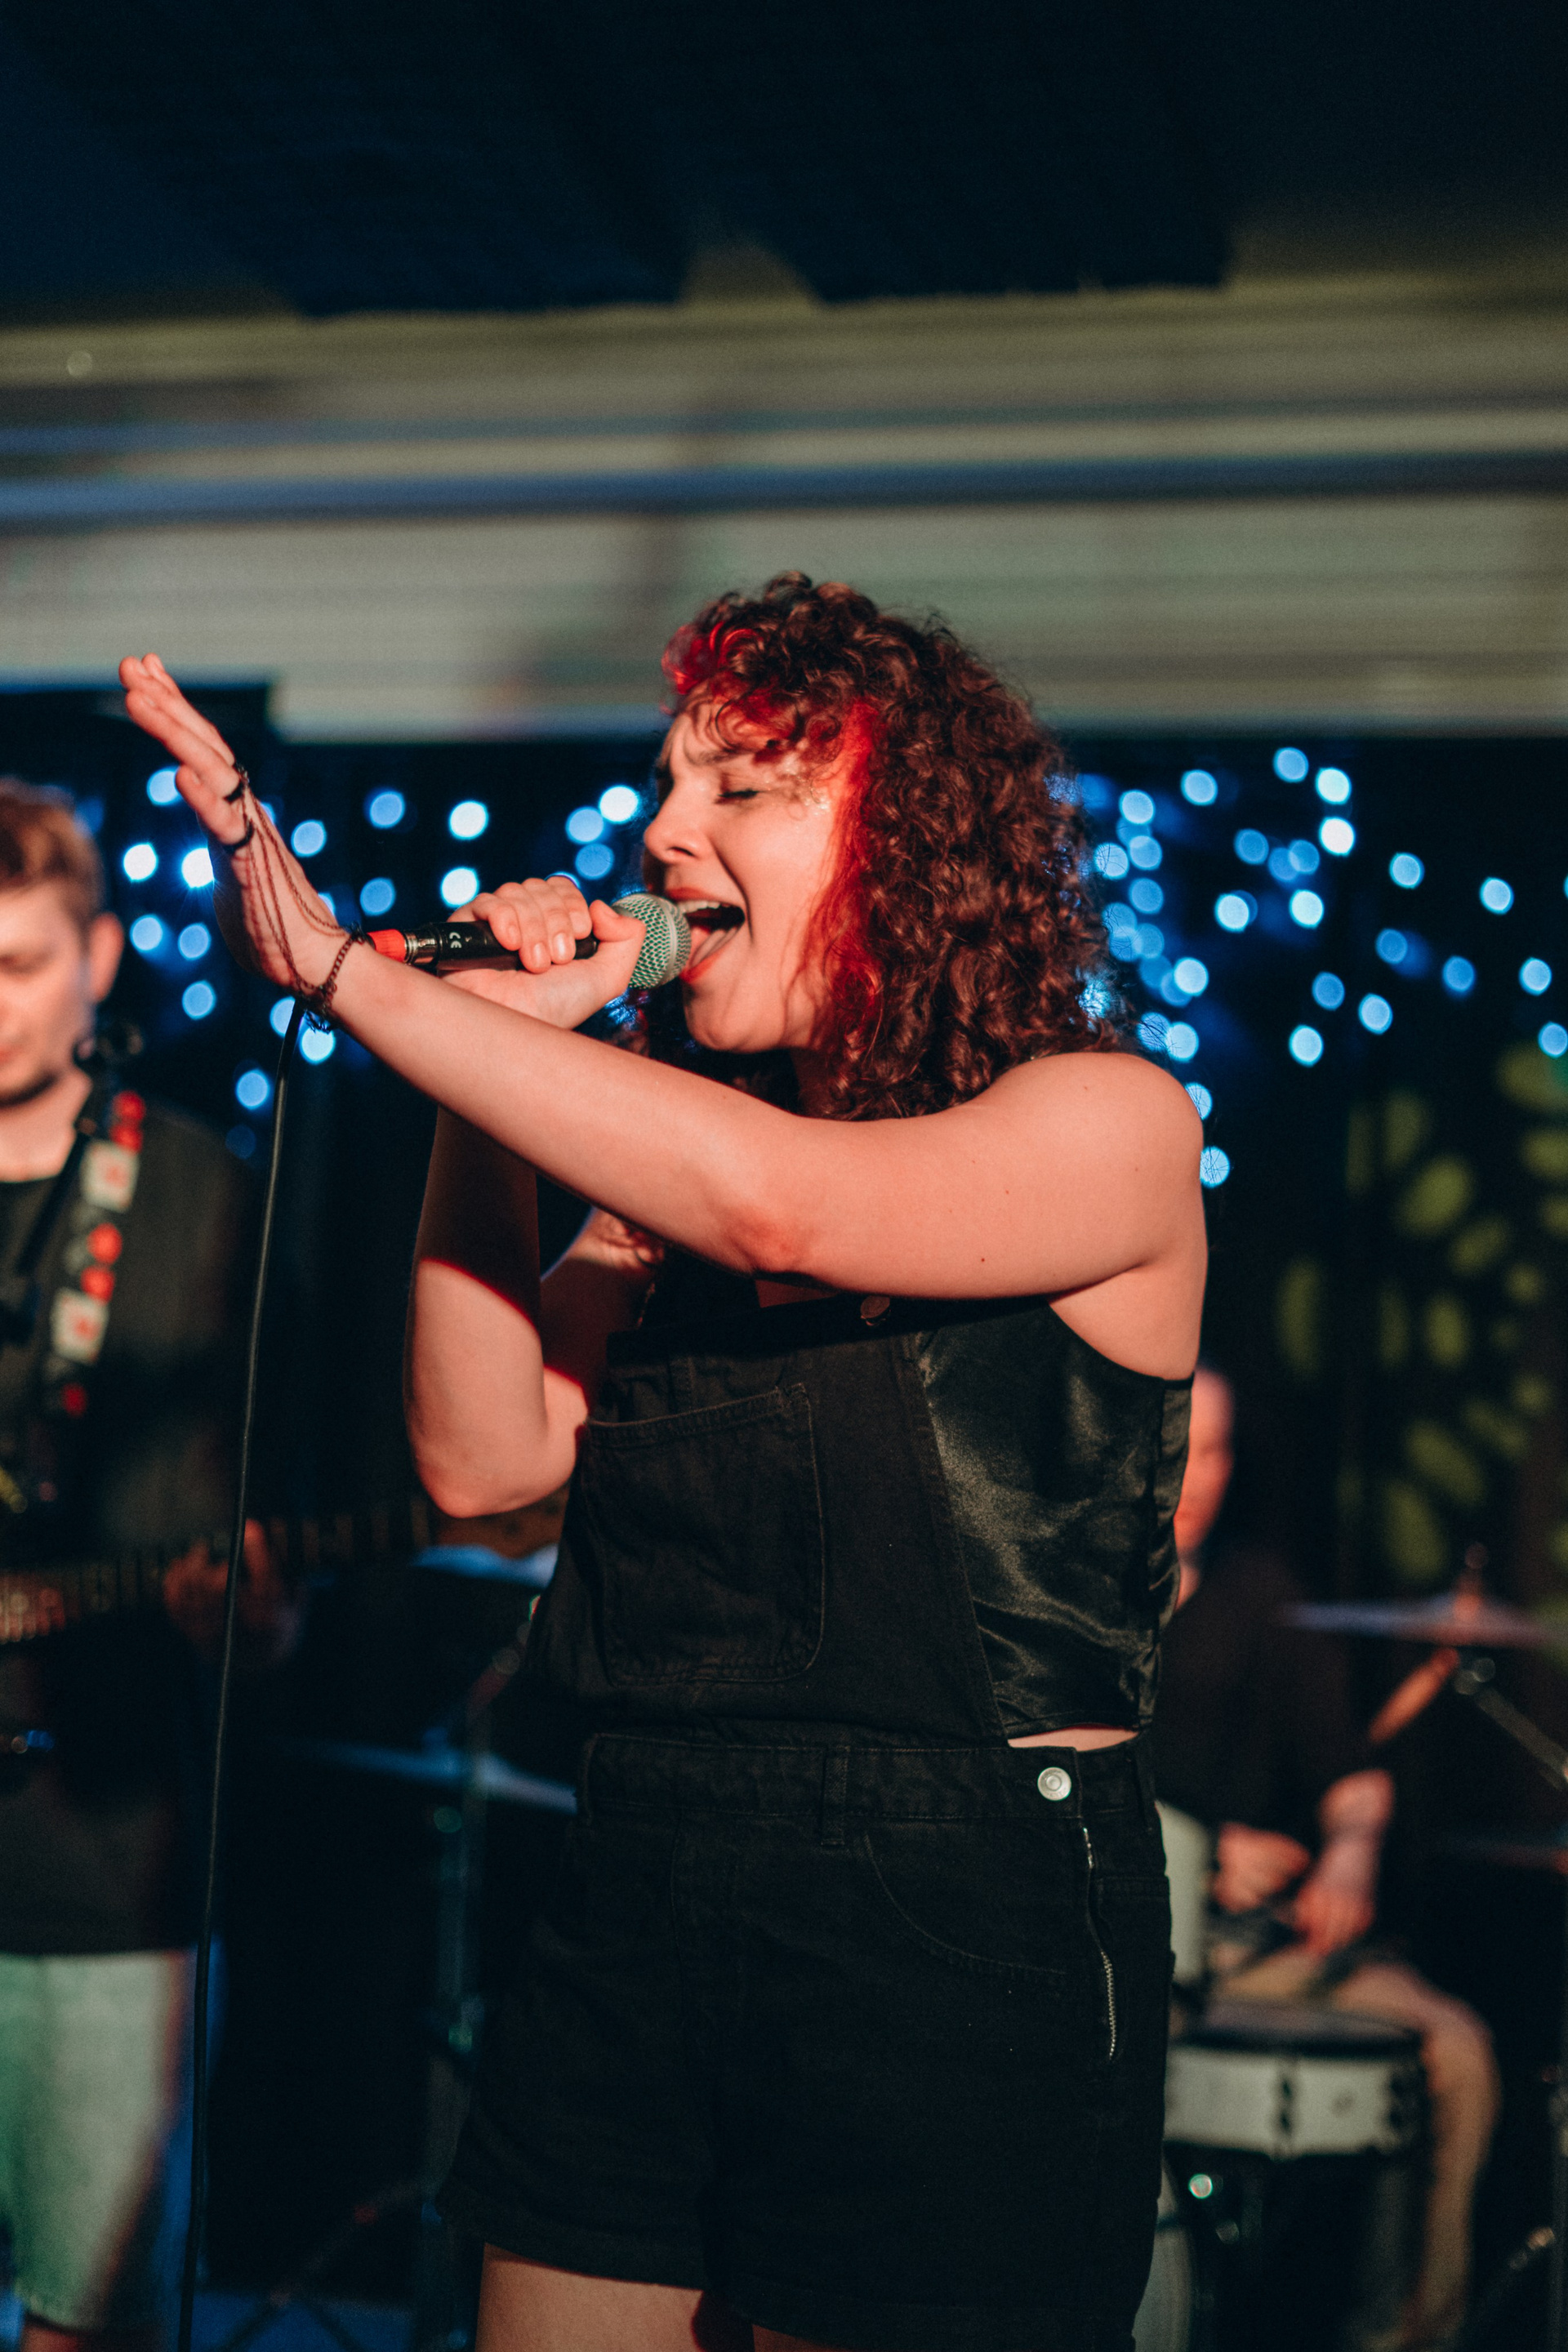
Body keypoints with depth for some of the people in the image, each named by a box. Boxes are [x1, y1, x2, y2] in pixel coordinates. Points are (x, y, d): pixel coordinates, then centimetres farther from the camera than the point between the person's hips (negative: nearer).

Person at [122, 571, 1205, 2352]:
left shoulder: (1111, 1123, -8)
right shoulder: (671, 1162, 11)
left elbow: (780, 1202, -26)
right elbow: (486, 1453, 1)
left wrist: (338, 967, -25)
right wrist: (506, 1058, -4)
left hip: (962, 1946, -5)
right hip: (637, 1904, 5)